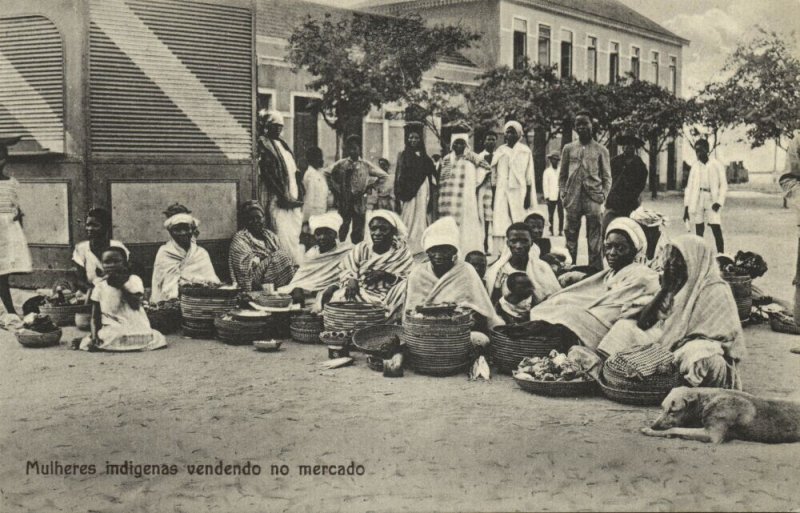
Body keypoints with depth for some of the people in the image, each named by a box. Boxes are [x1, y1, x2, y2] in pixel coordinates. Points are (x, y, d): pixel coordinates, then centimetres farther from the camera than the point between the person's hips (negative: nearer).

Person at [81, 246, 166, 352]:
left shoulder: (134, 280, 1)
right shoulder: (100, 285, 6)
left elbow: (136, 305, -13)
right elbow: (95, 317, 6)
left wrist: (122, 286, -15)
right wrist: (94, 337, -9)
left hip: (136, 330, 1)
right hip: (111, 331, -1)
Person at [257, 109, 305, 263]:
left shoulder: (282, 144, 18)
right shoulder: (264, 144, -4)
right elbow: (267, 174, -12)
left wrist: (297, 195, 9)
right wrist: (283, 196, -16)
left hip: (292, 197, 7)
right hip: (277, 198, -7)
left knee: (294, 235, 6)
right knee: (283, 236, -11)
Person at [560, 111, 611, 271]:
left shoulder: (601, 150, 7)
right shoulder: (568, 149, 11)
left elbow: (607, 176, 8)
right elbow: (562, 174, 14)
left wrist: (603, 195, -4)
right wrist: (563, 194, 2)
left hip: (593, 197, -2)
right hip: (573, 198, 2)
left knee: (595, 237, -3)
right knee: (571, 235, 5)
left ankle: (596, 270, 1)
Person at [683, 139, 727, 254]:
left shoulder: (716, 165, 2)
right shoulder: (695, 166, 9)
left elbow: (724, 186, 1)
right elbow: (689, 187, 10)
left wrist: (719, 202, -13)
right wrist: (686, 207, 4)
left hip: (712, 202, -3)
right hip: (697, 202, 3)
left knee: (717, 231, -11)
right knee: (699, 232, 2)